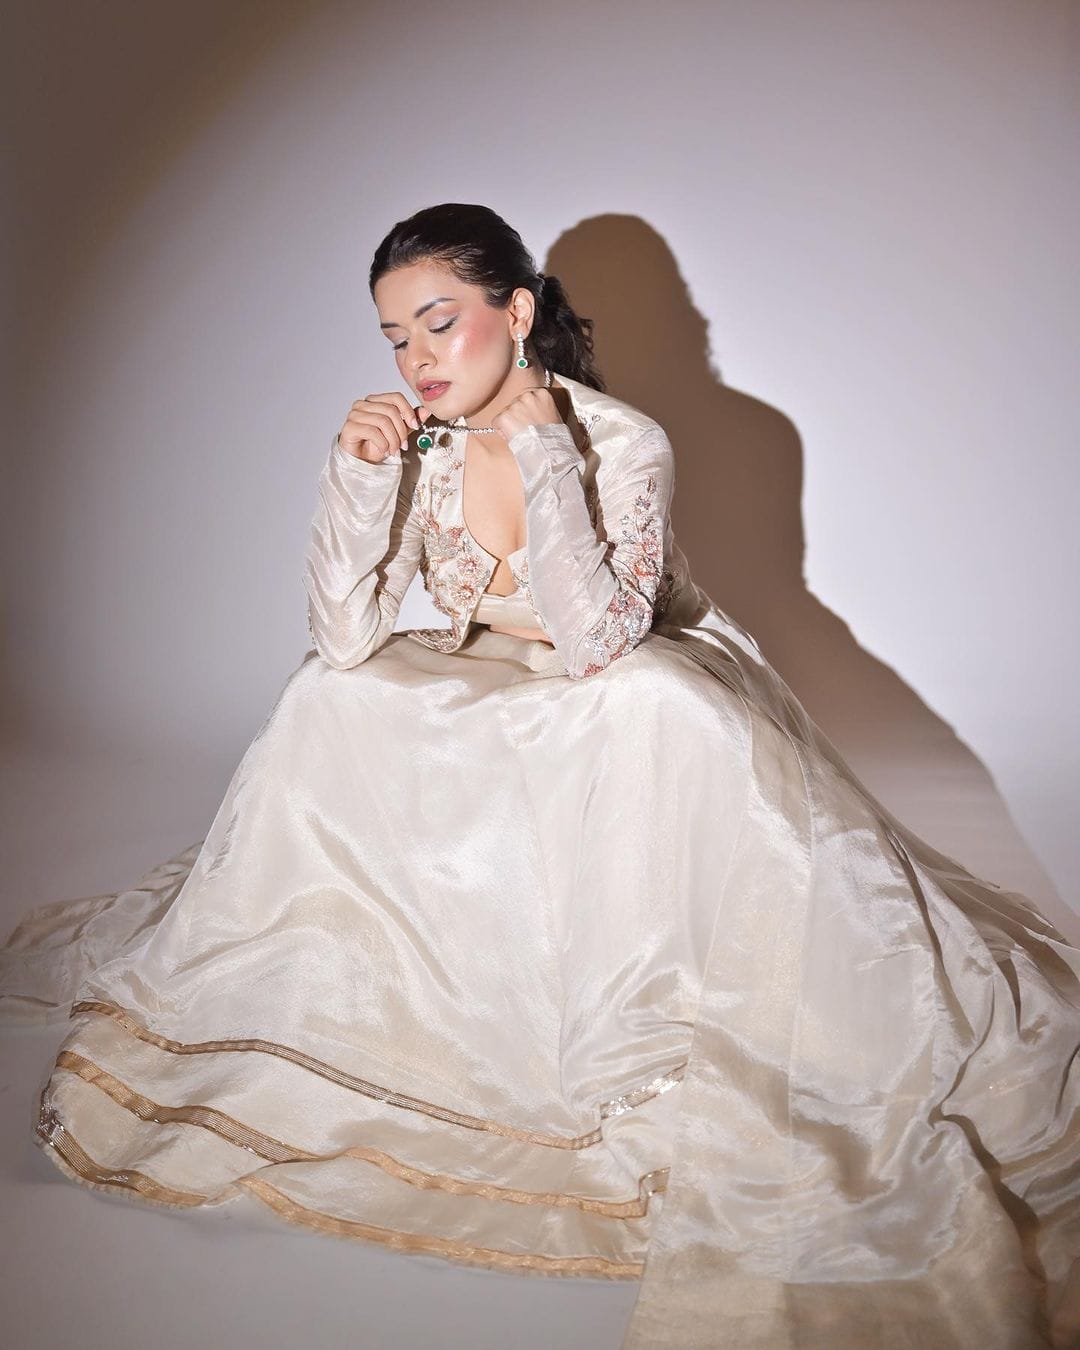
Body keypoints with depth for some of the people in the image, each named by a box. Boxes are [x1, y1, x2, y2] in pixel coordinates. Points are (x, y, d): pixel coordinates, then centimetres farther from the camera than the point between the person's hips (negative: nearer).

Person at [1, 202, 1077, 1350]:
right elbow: (345, 642, -16)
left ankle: (661, 1031, -20)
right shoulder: (412, 441, -10)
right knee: (325, 705, -18)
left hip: (647, 689, -3)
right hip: (494, 698, 4)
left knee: (662, 715, -37)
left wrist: (542, 462, -37)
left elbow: (597, 644, -32)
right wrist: (356, 473, -27)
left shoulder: (623, 443, -21)